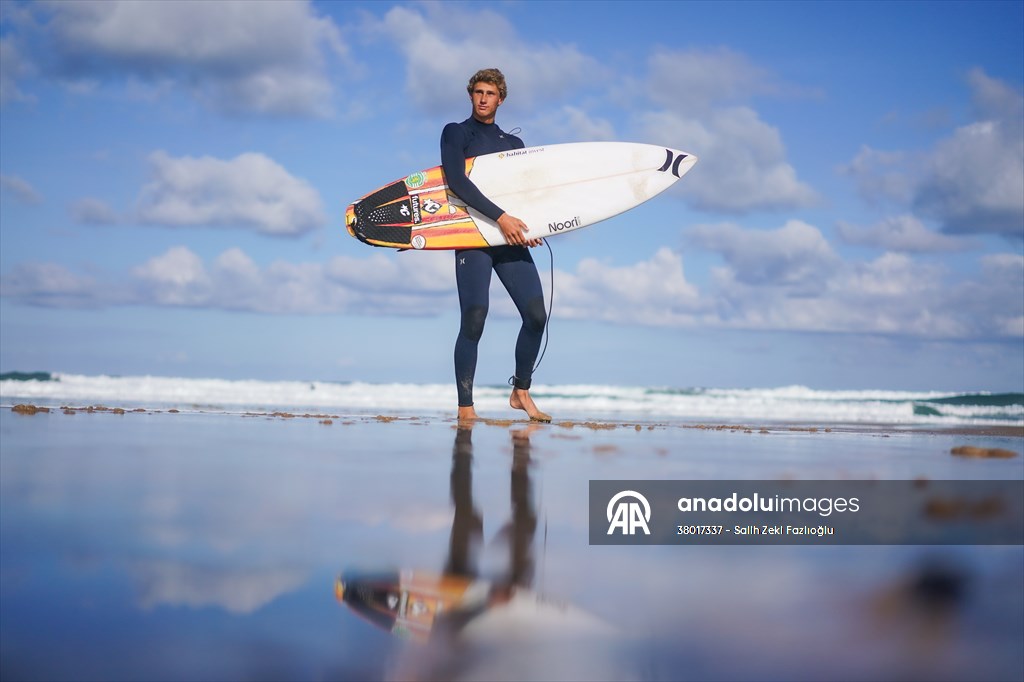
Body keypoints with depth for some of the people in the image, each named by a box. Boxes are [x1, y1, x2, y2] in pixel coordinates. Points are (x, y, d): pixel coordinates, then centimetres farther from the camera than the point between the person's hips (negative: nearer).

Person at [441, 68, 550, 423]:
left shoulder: (513, 143, 22)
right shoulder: (456, 133, 7)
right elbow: (457, 181, -9)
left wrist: (531, 227, -4)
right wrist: (500, 216, -18)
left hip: (510, 239, 5)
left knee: (536, 315, -5)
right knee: (473, 321, -12)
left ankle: (521, 392, 11)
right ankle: (465, 407, -7)